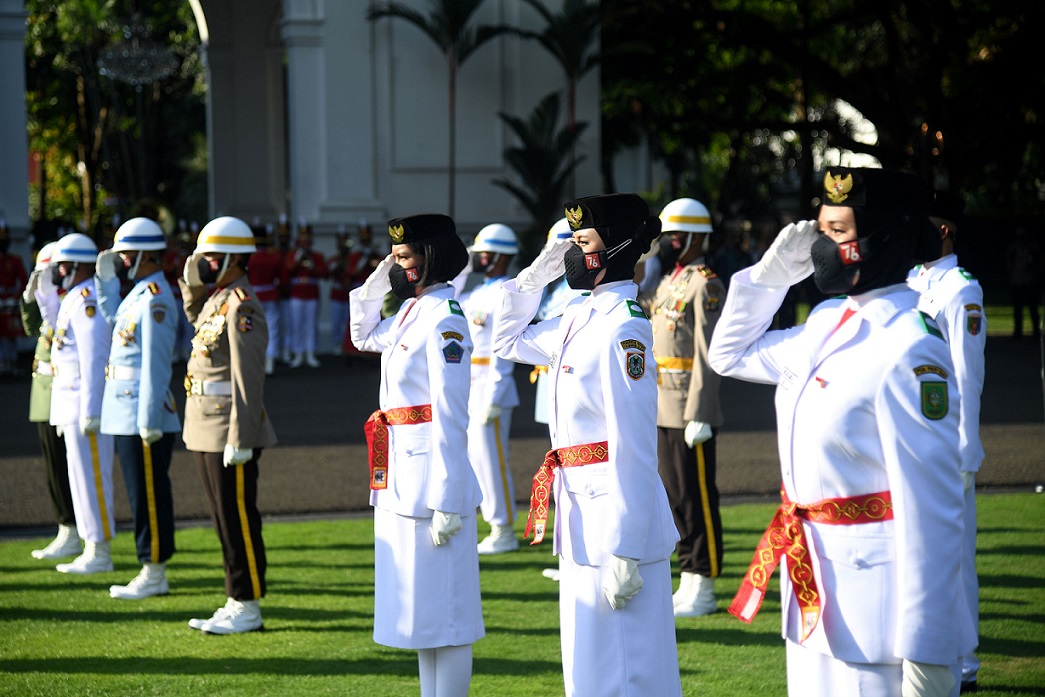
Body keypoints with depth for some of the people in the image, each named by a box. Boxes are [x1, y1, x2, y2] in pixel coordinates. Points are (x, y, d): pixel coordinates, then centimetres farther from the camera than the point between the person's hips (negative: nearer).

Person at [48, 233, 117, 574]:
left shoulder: (87, 300, -15)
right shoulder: (73, 300, 17)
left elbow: (94, 358, -21)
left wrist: (90, 411, -23)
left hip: (86, 404, -10)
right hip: (73, 405, 10)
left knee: (90, 476, -7)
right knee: (82, 477, 12)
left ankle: (100, 554, -5)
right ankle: (92, 549, 16)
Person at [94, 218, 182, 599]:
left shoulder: (155, 299, -17)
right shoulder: (139, 293, 13)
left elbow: (155, 364, -21)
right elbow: (113, 323, 32)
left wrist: (149, 421, -23)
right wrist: (106, 280, 18)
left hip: (143, 416, -10)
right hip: (127, 414, 10)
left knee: (149, 495, -4)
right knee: (143, 495, 12)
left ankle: (154, 574, 1)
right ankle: (152, 572, 17)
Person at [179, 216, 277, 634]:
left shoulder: (241, 308, -16)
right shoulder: (214, 300, 12)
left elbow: (248, 378, -21)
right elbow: (195, 315, 38)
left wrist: (240, 439, -23)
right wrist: (193, 283, 17)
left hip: (230, 433, -10)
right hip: (205, 432, 10)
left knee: (238, 521, -4)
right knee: (225, 520, 13)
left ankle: (248, 609, 2)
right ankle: (236, 603, 19)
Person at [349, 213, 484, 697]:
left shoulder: (444, 320, -17)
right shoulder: (411, 310, 10)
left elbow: (450, 416, -20)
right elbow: (364, 337, 30)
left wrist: (446, 501, -21)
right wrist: (377, 282, 13)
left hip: (429, 475, -10)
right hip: (402, 477, 10)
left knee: (441, 606, -2)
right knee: (419, 602, 16)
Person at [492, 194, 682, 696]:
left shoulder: (622, 328, -18)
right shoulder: (580, 318, 10)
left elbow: (633, 448, -22)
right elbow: (509, 343, 27)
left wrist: (625, 553, -23)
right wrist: (535, 276, 12)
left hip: (613, 523, -10)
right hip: (584, 520, 10)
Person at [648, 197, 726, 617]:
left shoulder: (705, 284, -11)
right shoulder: (669, 282, 17)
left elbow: (708, 353, -17)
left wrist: (700, 415, -21)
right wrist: (650, 408, 19)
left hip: (689, 410, -9)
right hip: (663, 410, 9)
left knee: (697, 499, -4)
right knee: (675, 497, 12)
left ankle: (702, 591, 1)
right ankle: (689, 585, 18)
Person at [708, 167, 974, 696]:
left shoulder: (909, 350, -20)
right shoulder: (827, 322, 6)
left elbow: (931, 510, -21)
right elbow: (731, 355, 24)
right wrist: (771, 272, 8)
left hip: (873, 610, -8)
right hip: (813, 594, 8)